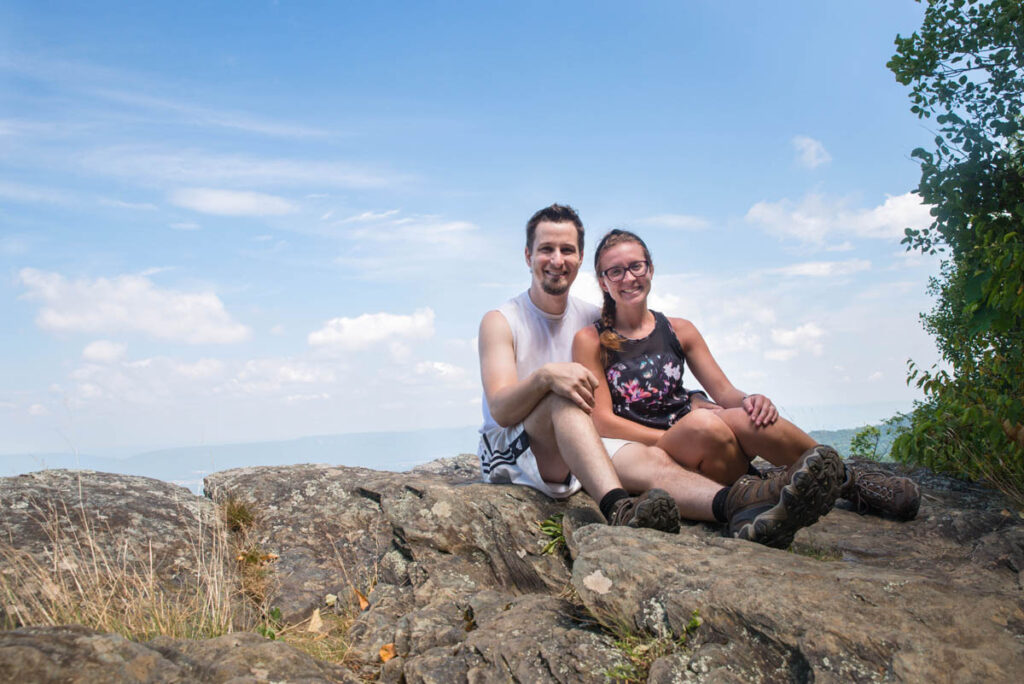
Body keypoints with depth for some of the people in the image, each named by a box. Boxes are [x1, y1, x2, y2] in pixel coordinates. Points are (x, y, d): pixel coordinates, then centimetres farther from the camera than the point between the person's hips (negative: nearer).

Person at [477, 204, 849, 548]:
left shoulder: (594, 322, 12)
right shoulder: (500, 321, 0)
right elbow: (500, 410, -14)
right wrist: (544, 376, -33)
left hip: (576, 455, 3)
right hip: (508, 454, -3)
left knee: (648, 457, -27)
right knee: (564, 398, -32)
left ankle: (741, 509, -53)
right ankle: (619, 509, -54)